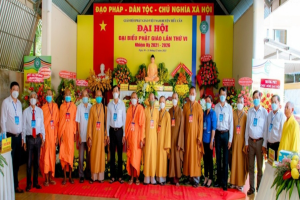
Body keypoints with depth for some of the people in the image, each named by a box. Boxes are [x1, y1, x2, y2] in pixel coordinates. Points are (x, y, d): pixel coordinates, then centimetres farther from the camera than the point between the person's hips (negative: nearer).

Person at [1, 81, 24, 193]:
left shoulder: (19, 103, 11)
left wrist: (22, 137, 11)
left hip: (18, 135, 6)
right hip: (10, 136, -5)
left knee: (17, 161, 11)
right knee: (10, 161, 2)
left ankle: (15, 184, 23)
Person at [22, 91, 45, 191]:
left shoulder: (40, 111, 1)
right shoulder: (25, 111, -6)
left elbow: (42, 125, 5)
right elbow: (24, 126, -3)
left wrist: (43, 138, 4)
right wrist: (24, 140, -1)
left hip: (38, 137, 2)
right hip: (29, 138, -2)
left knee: (37, 160, 11)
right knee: (29, 161, 4)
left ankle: (36, 182, 25)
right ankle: (28, 184, 18)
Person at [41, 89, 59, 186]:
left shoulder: (55, 106, 7)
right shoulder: (43, 107, -2)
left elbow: (57, 122, 7)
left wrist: (57, 136, 5)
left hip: (53, 134, 3)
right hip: (45, 134, -3)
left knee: (52, 156, 9)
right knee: (45, 155, 1)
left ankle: (51, 177, 21)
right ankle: (46, 179, 11)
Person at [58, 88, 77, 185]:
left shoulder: (74, 106, 4)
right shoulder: (61, 106, 6)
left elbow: (74, 120, 3)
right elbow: (60, 121, 3)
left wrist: (75, 133, -1)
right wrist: (60, 134, -3)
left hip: (70, 131, 0)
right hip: (63, 131, 1)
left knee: (70, 153, 3)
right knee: (63, 153, 2)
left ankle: (70, 176, 15)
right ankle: (64, 177, 12)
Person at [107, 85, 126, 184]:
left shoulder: (122, 104, -5)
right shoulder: (109, 105, 2)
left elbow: (124, 119, -3)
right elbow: (108, 120, 4)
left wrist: (124, 135, -4)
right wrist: (107, 135, 2)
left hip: (120, 130, -2)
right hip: (112, 130, 2)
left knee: (120, 154, 6)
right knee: (112, 154, 8)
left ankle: (120, 176, 16)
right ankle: (113, 176, 17)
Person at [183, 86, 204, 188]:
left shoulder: (199, 106, -3)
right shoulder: (185, 106, 7)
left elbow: (201, 122, -5)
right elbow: (183, 121, 6)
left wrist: (199, 137, -9)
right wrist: (183, 134, 0)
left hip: (195, 133, -3)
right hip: (187, 133, 3)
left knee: (196, 155, -1)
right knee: (188, 154, 7)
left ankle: (196, 179, 6)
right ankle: (190, 176, 17)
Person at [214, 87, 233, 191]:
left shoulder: (229, 107, -2)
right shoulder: (216, 107, 3)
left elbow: (231, 123, -1)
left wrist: (230, 139, -3)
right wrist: (213, 136, -2)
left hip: (226, 133, -2)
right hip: (217, 133, 2)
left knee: (225, 159, 4)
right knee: (218, 158, 9)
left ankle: (224, 182, 13)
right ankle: (219, 180, 20)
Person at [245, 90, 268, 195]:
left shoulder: (264, 112, -5)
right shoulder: (250, 111, 5)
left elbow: (266, 128, -4)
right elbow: (247, 127, 7)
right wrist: (246, 142, 6)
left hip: (260, 141, -3)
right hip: (250, 141, 3)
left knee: (260, 167, 5)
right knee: (251, 166, 10)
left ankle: (260, 188, 18)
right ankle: (251, 187, 21)